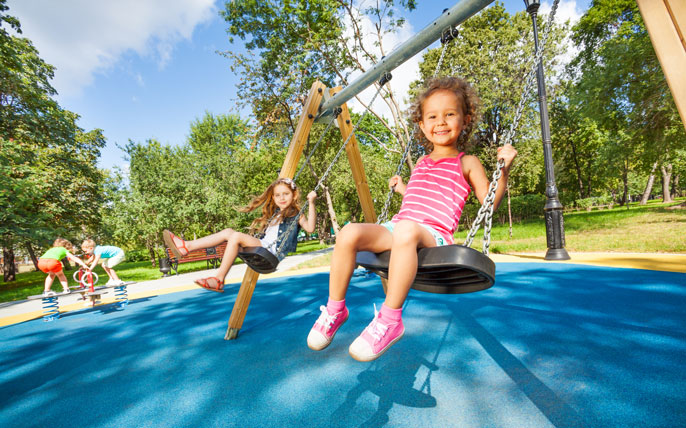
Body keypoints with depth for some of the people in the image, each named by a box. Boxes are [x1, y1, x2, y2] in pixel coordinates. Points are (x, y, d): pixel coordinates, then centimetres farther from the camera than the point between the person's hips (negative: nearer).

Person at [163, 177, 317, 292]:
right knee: (228, 232, -4)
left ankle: (218, 279, -20)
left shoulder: (296, 214, 2)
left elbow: (310, 228, -18)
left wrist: (311, 203, -22)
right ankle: (186, 247, -5)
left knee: (236, 237, -24)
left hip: (273, 253, -8)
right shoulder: (274, 213, 24)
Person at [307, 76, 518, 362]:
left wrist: (503, 169, -5)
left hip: (433, 234, -5)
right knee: (349, 233, -21)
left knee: (407, 230, -42)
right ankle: (335, 309, -6)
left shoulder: (467, 164, 11)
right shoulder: (421, 162, 25)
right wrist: (402, 188, 38)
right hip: (396, 228, 5)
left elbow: (489, 202, 5)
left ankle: (390, 320, -29)